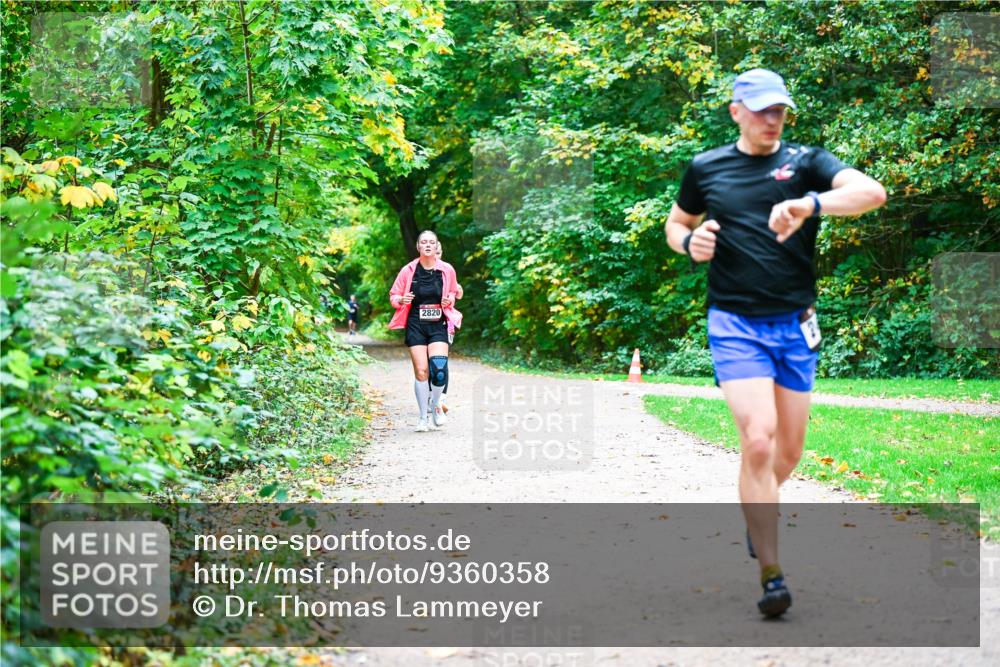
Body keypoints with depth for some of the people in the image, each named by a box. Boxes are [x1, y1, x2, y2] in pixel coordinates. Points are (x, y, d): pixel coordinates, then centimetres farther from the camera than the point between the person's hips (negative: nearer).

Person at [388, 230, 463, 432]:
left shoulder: (447, 270, 1)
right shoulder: (408, 271, -2)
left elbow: (452, 293, 18)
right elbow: (393, 296, 7)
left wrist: (449, 300, -5)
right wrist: (402, 299, -15)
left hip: (438, 326, 0)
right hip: (416, 326, 0)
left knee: (439, 368, -16)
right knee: (421, 371, -5)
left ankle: (434, 404, 14)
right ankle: (423, 418, 8)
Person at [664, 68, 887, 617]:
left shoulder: (805, 162, 1)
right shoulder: (705, 169, 5)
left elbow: (872, 191, -16)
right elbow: (676, 223, 22)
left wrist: (810, 203, -35)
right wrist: (689, 242, -3)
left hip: (795, 325, 2)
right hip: (735, 324, -2)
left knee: (789, 450, 11)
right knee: (758, 440, -17)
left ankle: (757, 512, 43)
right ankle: (770, 574, -10)